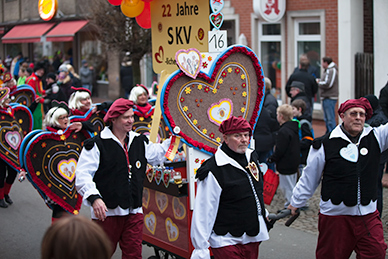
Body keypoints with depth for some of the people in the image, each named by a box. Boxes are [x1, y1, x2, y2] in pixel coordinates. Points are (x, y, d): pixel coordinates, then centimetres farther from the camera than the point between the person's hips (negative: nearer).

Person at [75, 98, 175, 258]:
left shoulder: (139, 142, 12)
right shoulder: (96, 145, -6)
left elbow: (159, 153, 29)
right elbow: (82, 175, -12)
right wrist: (94, 198, -26)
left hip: (134, 212, 5)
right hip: (106, 212, -4)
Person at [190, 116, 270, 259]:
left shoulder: (252, 157, 6)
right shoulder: (213, 170, -18)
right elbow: (203, 212, -17)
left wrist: (264, 214, 33)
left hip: (253, 238, 7)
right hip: (226, 242, -7)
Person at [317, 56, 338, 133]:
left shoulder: (332, 70, -13)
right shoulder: (327, 70, 20)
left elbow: (327, 84, -21)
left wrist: (318, 83, -6)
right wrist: (319, 81, 6)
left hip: (330, 98, -11)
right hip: (326, 98, 11)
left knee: (330, 118, -11)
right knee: (327, 119, 17)